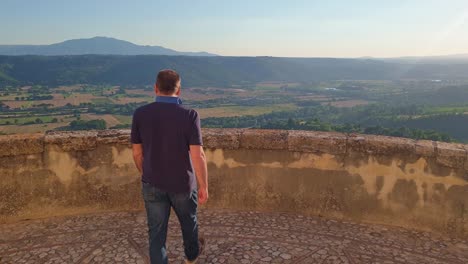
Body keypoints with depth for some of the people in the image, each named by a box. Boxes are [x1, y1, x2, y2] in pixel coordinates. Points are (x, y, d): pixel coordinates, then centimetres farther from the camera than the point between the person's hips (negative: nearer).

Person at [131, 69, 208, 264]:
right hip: (183, 184, -1)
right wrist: (204, 186, -7)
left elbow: (137, 153, -1)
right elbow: (198, 156, -18)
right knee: (189, 222, 25)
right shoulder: (189, 115, -17)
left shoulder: (140, 114, -9)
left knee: (156, 232, 13)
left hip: (152, 185, 1)